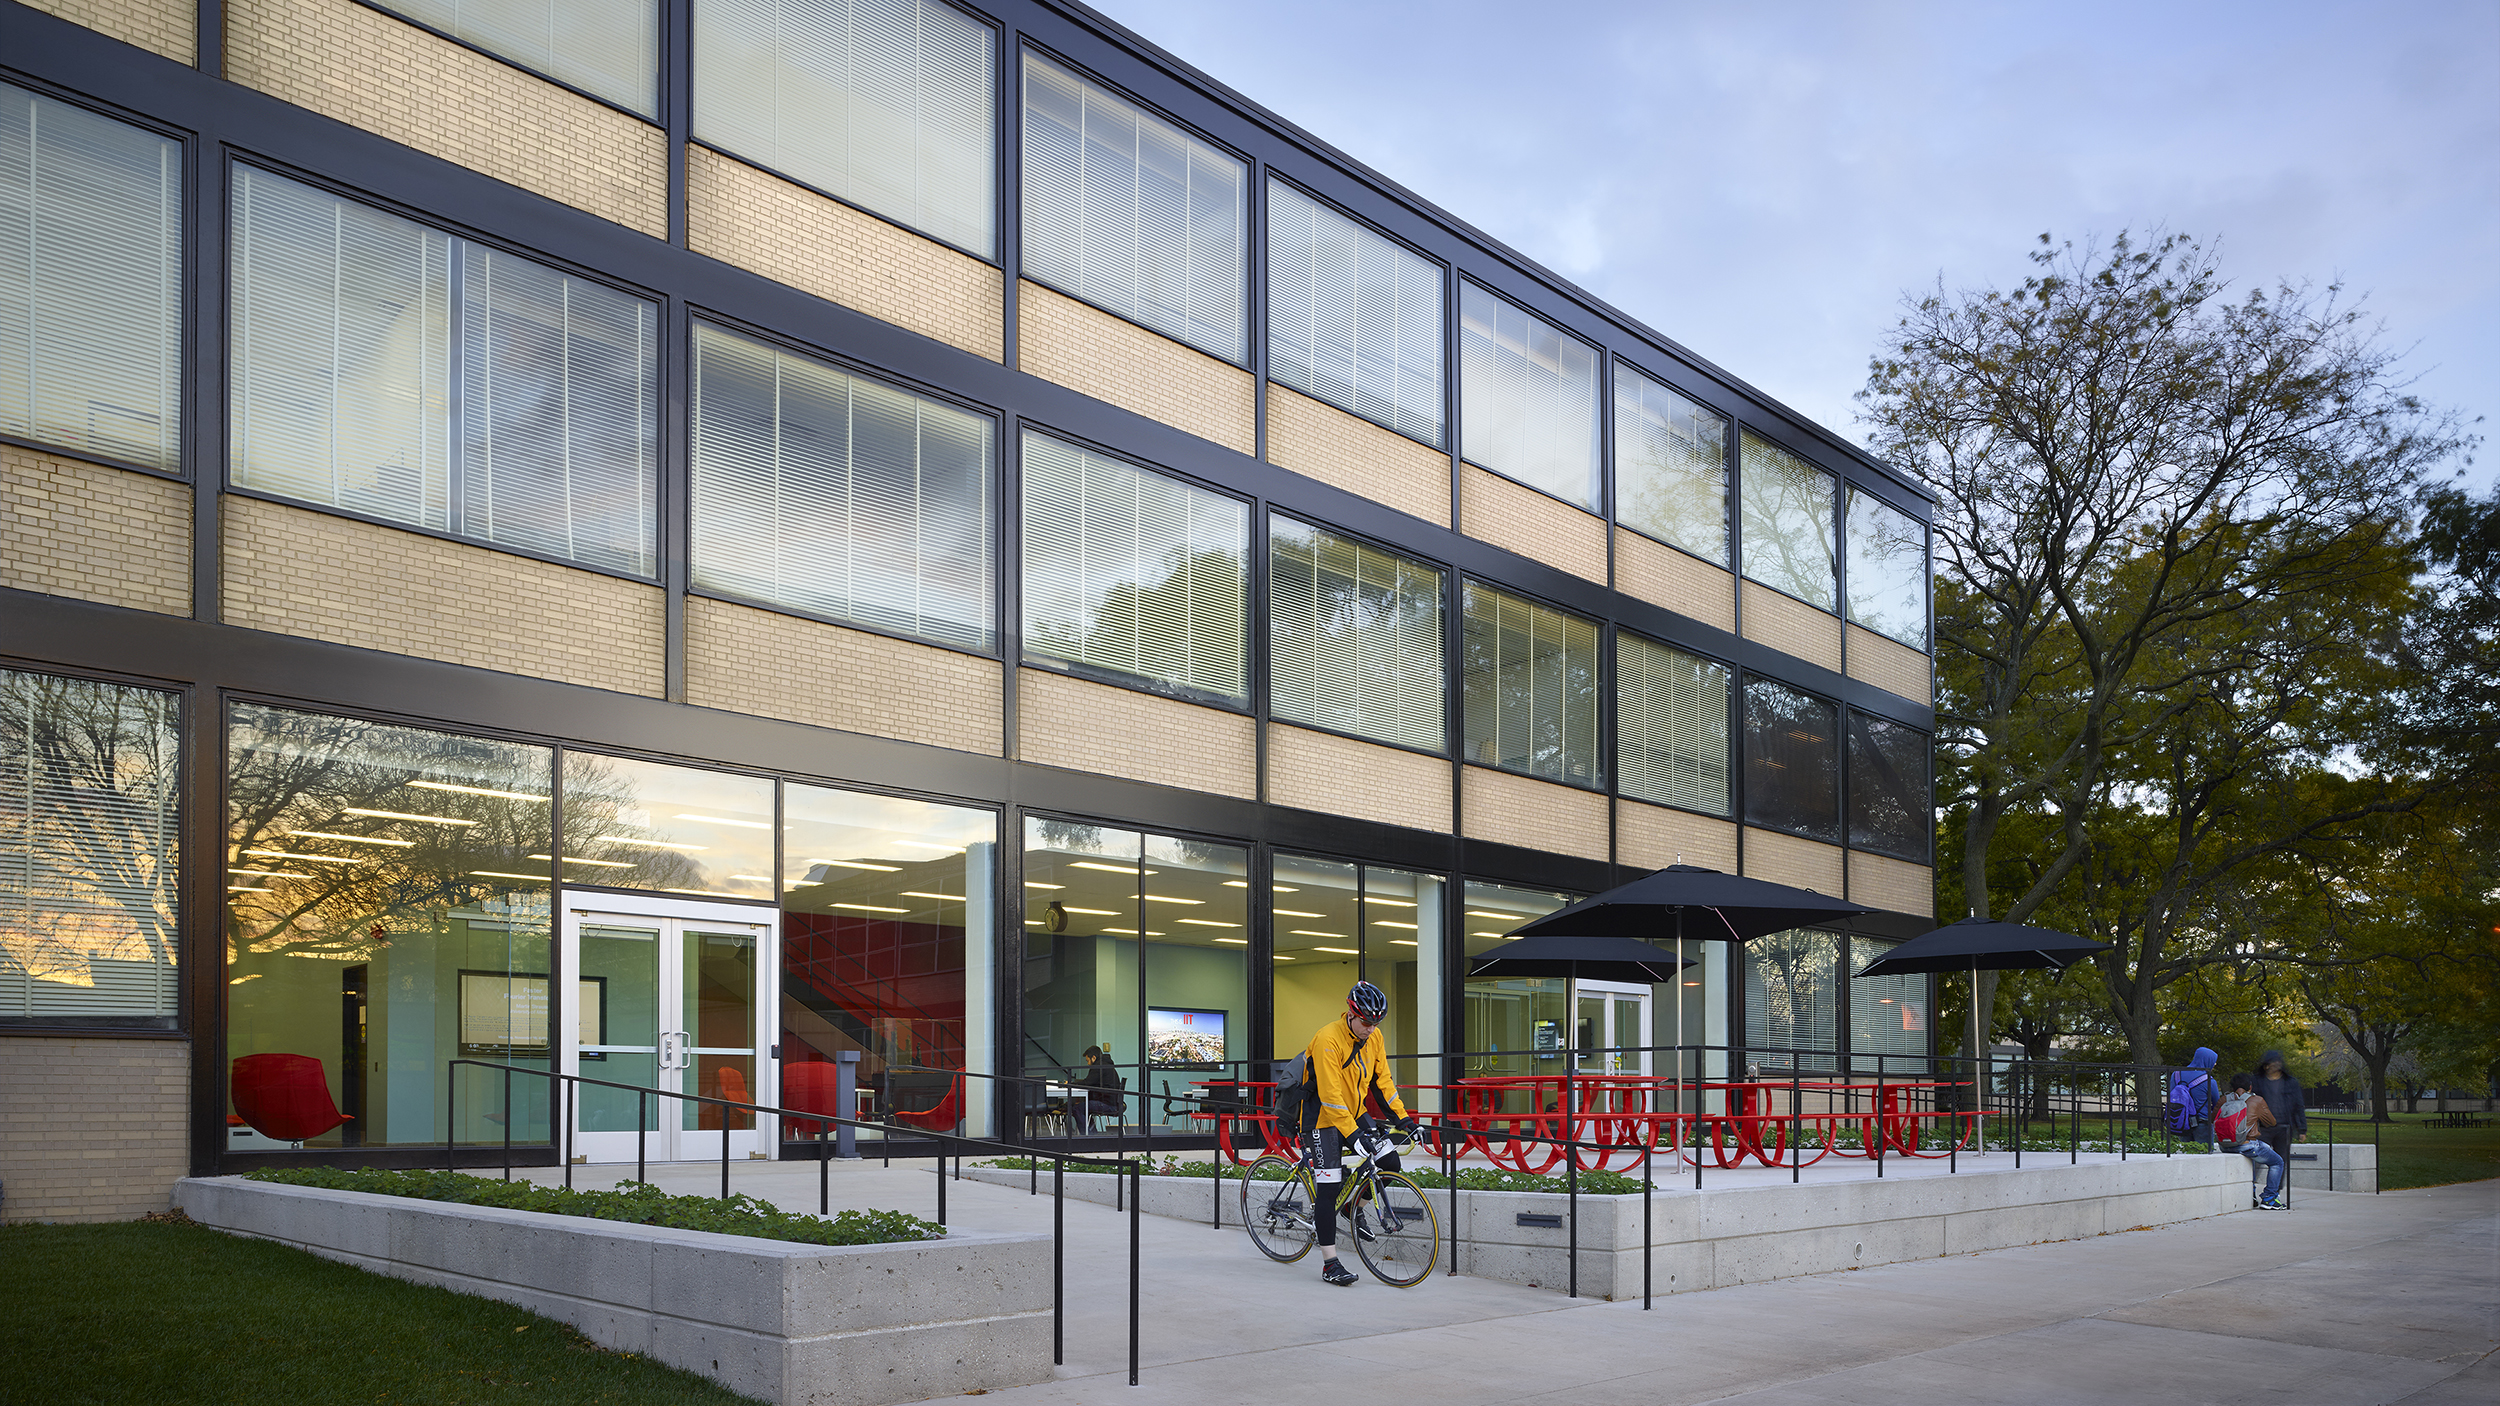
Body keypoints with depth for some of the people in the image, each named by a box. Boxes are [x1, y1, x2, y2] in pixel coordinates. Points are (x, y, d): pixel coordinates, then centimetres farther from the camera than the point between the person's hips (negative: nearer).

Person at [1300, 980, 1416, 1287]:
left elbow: (1382, 1080, 4)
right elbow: (1330, 1095, -29)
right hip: (1323, 1116, -7)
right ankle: (1329, 1264, -5)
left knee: (1390, 1163, -7)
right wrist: (1352, 1135, -35)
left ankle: (1356, 1207, 20)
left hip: (1355, 1112, 7)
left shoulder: (1374, 1038, -3)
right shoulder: (1328, 1039, -26)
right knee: (1329, 1187, -10)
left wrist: (1402, 1117, -5)